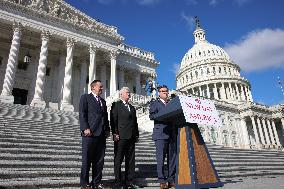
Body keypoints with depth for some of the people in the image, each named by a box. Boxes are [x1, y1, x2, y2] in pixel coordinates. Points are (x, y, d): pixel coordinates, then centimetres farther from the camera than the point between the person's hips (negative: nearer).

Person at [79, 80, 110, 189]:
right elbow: (82, 114, -6)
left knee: (99, 160, 8)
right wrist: (86, 128, -16)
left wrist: (107, 130, 11)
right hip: (90, 133, -6)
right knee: (87, 160, 2)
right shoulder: (85, 98, 4)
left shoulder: (103, 101, 23)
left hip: (101, 135, 6)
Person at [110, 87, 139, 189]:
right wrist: (115, 133, -14)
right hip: (121, 137, -6)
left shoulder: (132, 108, 21)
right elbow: (113, 120, -6)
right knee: (118, 160, 1)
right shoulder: (116, 105, 3)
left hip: (131, 137, 6)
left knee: (131, 160, 9)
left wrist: (136, 135, 12)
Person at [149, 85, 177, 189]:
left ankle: (171, 180, 17)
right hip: (161, 134, -5)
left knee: (173, 157, 7)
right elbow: (151, 115, -7)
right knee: (161, 158, -4)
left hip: (172, 134, 5)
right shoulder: (154, 103, 8)